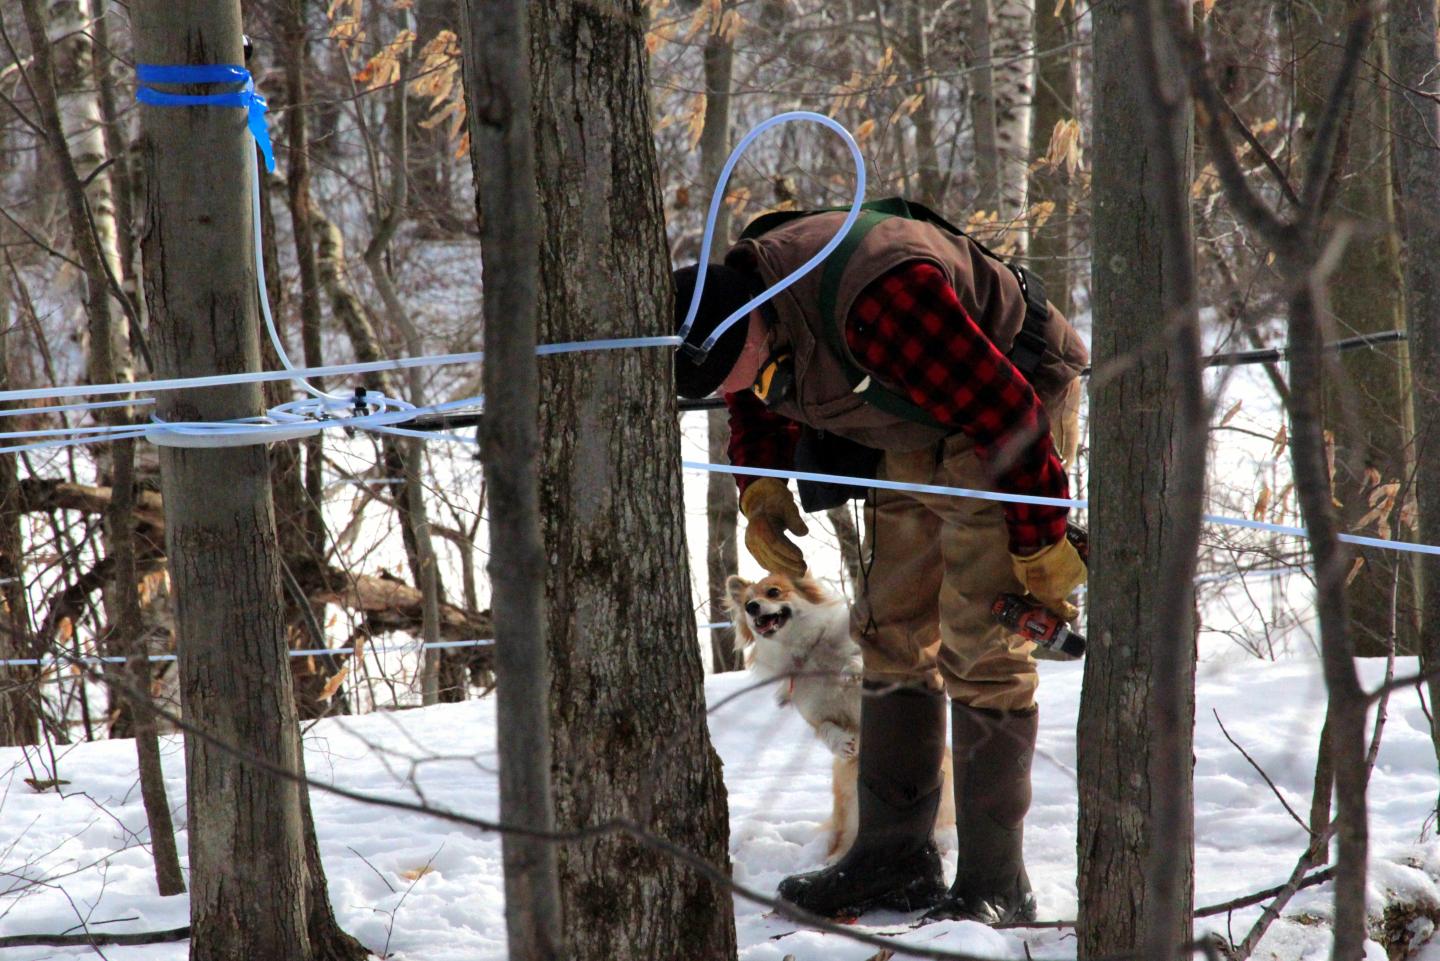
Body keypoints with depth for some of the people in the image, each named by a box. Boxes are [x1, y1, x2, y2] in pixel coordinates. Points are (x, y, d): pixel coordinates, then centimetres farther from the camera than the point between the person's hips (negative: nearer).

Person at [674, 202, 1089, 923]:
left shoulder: (874, 299, -38)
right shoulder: (737, 298, -10)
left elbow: (1006, 412, -31)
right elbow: (760, 407, 14)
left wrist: (1041, 545, -21)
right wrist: (761, 490, -5)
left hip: (1013, 402, -9)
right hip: (917, 435, 9)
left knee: (979, 646, -14)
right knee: (890, 634, 9)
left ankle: (995, 884, -10)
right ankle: (893, 859, 17)